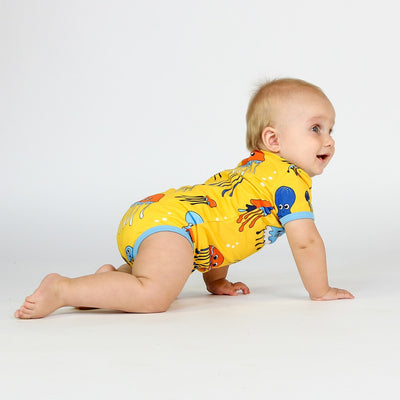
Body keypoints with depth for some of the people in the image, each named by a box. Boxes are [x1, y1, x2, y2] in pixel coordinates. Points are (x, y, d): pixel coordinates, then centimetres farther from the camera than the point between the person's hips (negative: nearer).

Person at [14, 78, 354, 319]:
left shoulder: (254, 168, 26)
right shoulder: (290, 178, -3)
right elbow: (306, 241, -6)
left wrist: (216, 281, 39)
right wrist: (321, 291, 8)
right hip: (170, 223, -10)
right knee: (155, 296, -29)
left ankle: (114, 277, 13)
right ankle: (62, 290, -26)